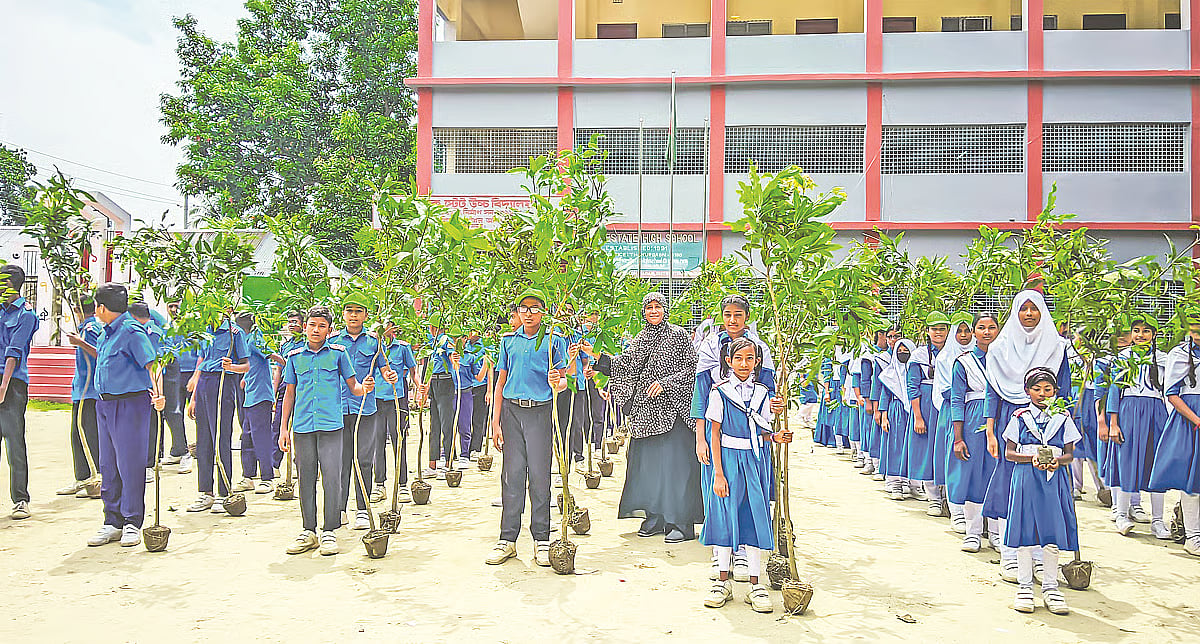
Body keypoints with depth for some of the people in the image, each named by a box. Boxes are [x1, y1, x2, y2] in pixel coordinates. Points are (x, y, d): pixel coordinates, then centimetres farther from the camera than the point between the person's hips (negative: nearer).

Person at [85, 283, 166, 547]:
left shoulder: (132, 331, -14)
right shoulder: (108, 332, 14)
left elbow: (151, 364, -24)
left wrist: (157, 392, -37)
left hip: (130, 404, -9)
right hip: (105, 404, 9)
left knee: (130, 465, -2)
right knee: (109, 466, 12)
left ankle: (132, 523, 8)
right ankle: (113, 522, 21)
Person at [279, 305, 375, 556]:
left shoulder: (338, 353, 6)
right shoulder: (295, 357, 11)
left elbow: (353, 387, 9)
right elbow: (289, 394, 16)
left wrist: (365, 388, -15)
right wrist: (284, 428, 12)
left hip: (331, 424, -2)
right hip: (302, 426, 2)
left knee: (332, 477, -5)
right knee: (306, 478, 7)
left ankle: (330, 531, 5)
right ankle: (308, 531, 18)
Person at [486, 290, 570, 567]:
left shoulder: (554, 340, 5)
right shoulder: (508, 341, 12)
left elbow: (563, 382, 3)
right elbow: (501, 383, 12)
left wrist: (557, 382, -23)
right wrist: (495, 422, 5)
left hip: (540, 412, -2)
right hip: (511, 411, 2)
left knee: (540, 476, 1)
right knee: (512, 475, 3)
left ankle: (541, 540, 11)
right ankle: (508, 539, 11)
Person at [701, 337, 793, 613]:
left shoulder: (762, 392, 7)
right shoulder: (720, 391, -3)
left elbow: (760, 431, 14)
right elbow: (715, 434, -4)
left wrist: (775, 437, -9)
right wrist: (718, 473, -9)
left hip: (755, 459, 3)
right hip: (728, 458, -3)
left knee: (756, 516, 2)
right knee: (725, 515, 1)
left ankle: (755, 584, 11)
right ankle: (724, 581, 15)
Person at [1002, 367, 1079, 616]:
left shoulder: (1062, 418, 10)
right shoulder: (1019, 417, 6)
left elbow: (1069, 453, 7)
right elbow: (1009, 453, 2)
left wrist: (1057, 460, -14)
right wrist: (1033, 457, -14)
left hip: (1054, 478, 1)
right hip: (1025, 477, -1)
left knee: (1053, 533, 1)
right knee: (1024, 531, 0)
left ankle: (1051, 587, 13)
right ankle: (1024, 586, 10)